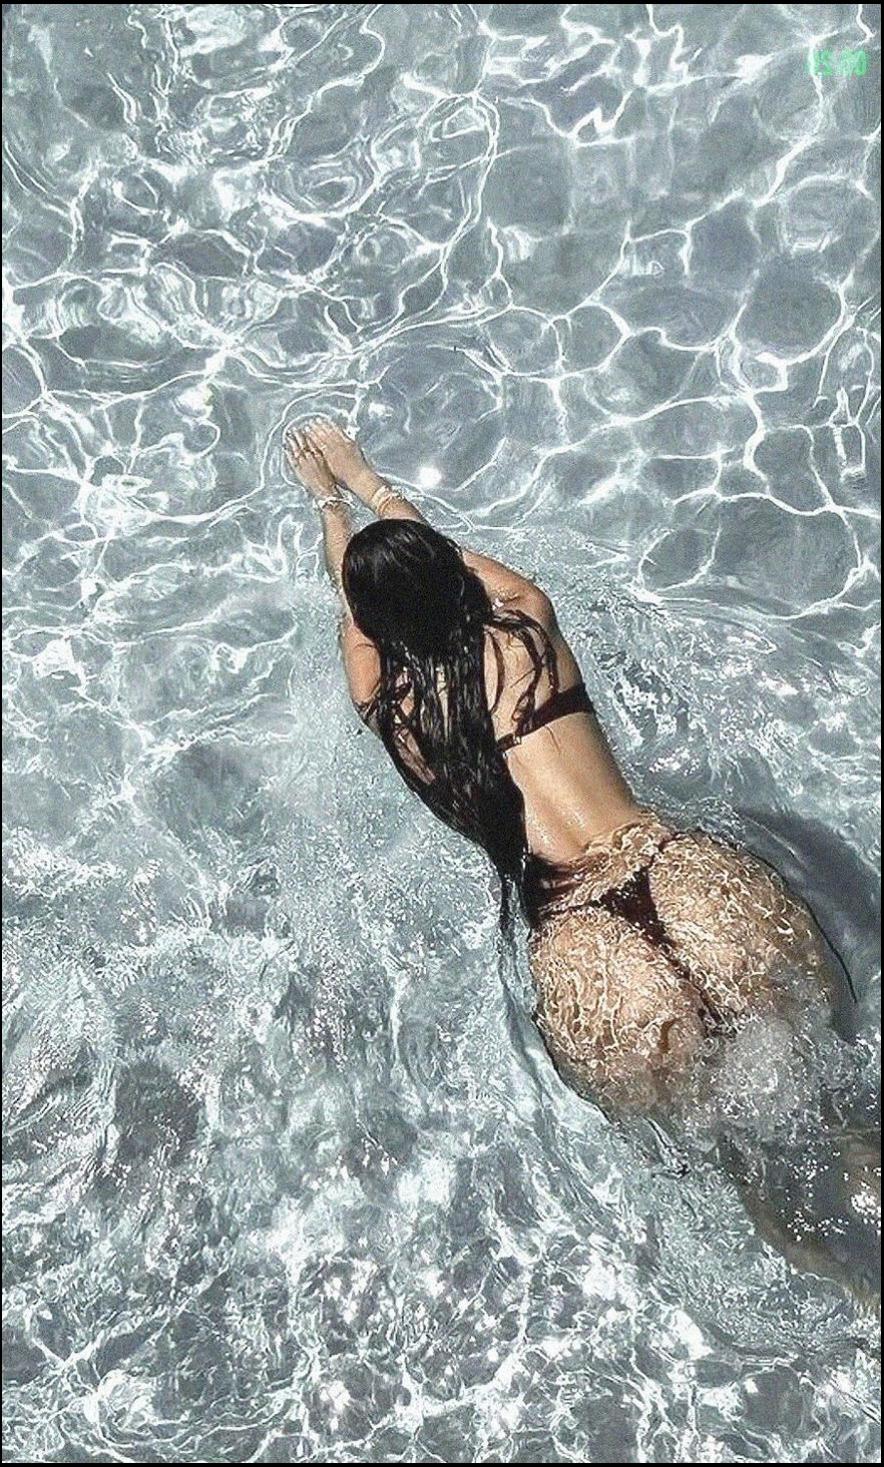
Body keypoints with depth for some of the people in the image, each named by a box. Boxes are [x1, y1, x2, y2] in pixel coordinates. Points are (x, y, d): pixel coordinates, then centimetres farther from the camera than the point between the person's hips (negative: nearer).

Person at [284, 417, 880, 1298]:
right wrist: (368, 482, 48)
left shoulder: (388, 704, 6)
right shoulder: (526, 621, 7)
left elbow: (357, 604, 27)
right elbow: (438, 554, 28)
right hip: (690, 878, 2)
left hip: (582, 953, -1)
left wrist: (329, 497, 47)